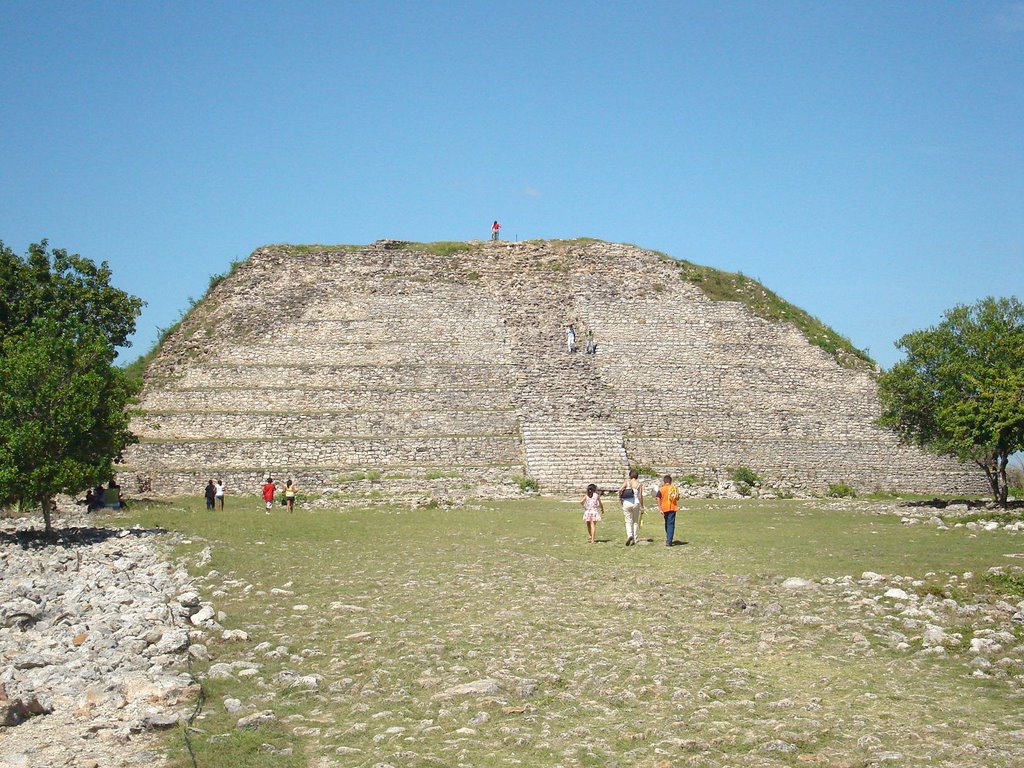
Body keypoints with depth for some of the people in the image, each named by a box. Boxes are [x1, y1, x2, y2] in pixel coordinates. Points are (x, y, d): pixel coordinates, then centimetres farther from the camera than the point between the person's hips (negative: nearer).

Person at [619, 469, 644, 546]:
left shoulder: (626, 481, 0)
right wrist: (642, 507, 6)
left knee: (628, 521, 6)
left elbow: (620, 490, -14)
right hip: (636, 503, 1)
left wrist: (620, 498, 2)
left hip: (626, 503, -1)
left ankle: (629, 535, -19)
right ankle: (635, 539, 17)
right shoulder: (639, 484, 1)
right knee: (635, 522, 14)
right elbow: (640, 496, -1)